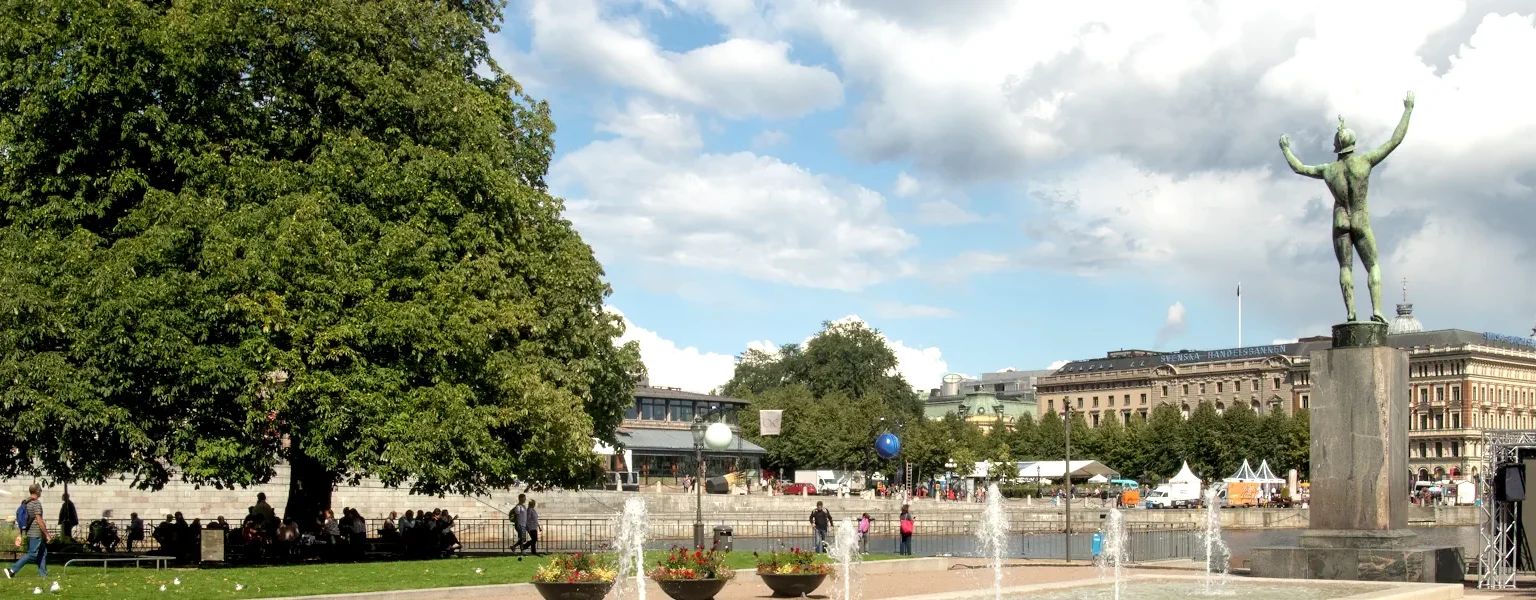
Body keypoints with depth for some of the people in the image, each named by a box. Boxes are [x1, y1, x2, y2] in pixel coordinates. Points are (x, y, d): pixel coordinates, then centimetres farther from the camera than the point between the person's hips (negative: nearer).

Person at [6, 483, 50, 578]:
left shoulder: (24, 503, 12)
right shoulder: (36, 503, -14)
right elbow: (39, 520, -17)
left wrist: (19, 536, 14)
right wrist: (47, 534, -11)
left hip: (29, 533, 9)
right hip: (36, 533, -9)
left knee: (43, 552, 14)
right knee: (32, 554, -8)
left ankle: (43, 574, 14)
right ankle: (12, 569, -14)